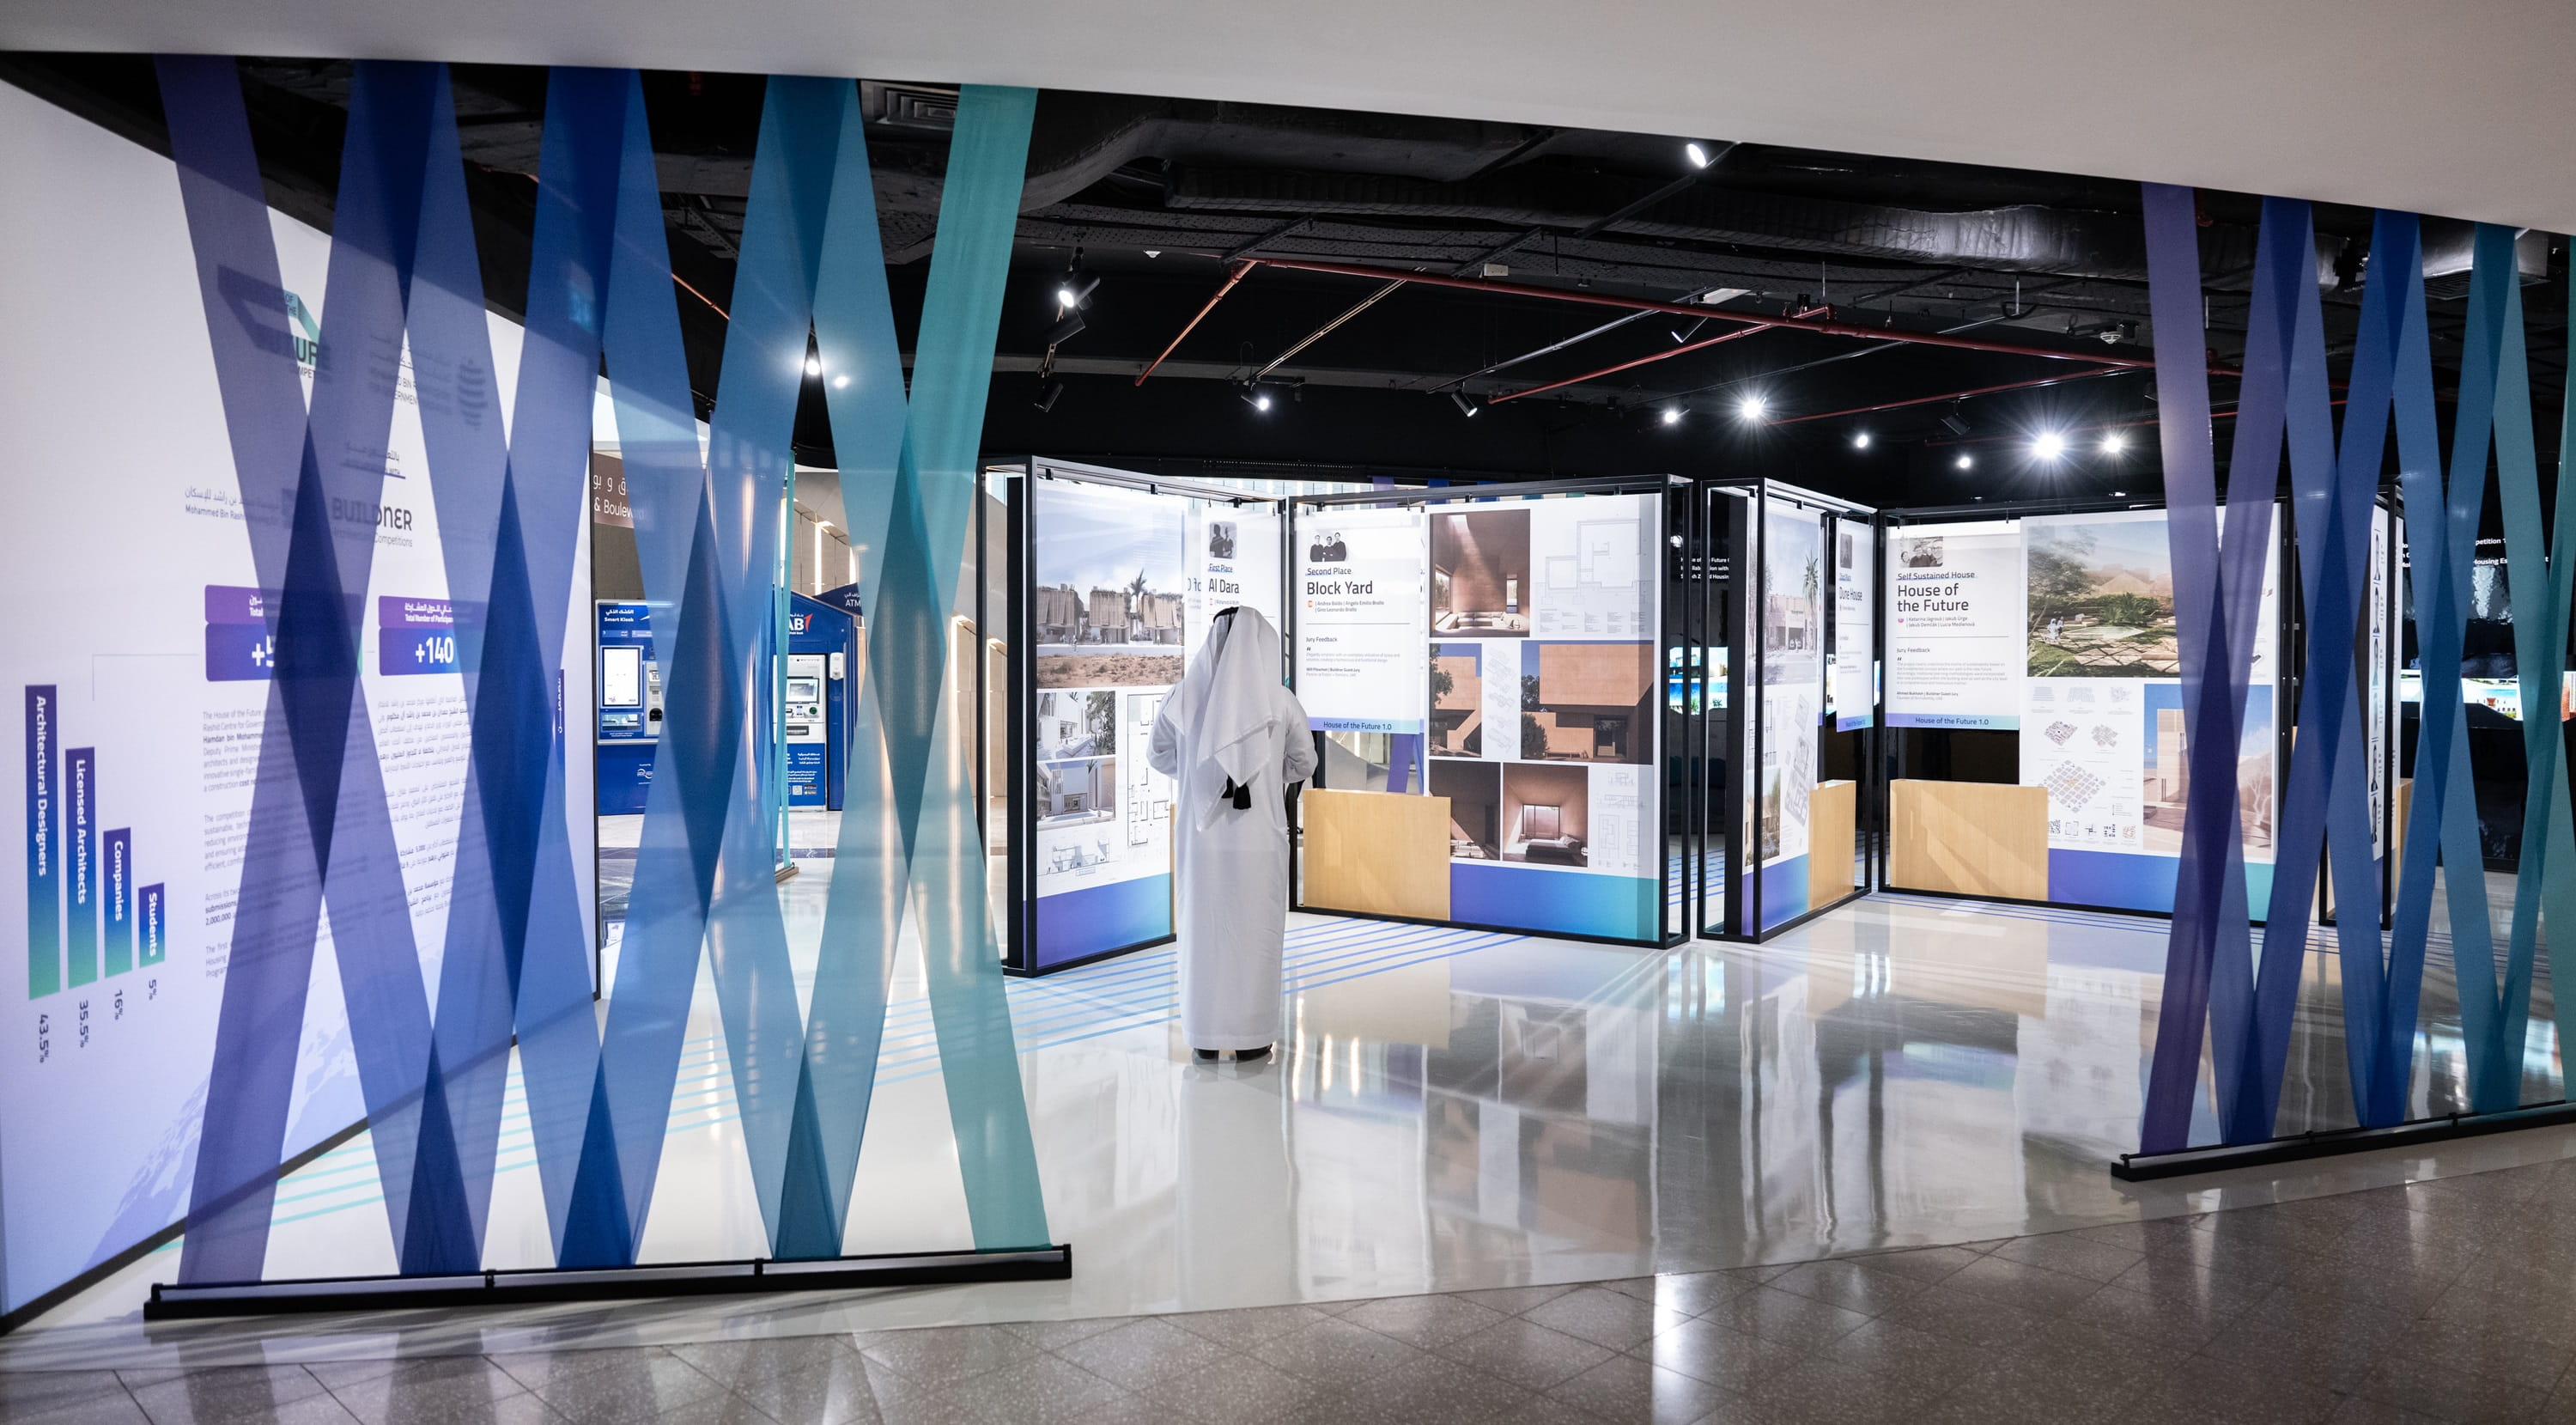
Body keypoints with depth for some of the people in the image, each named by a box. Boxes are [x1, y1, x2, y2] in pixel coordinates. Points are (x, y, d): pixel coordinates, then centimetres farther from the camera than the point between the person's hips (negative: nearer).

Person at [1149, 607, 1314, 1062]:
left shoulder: (1185, 695, -4)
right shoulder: (1280, 701, -9)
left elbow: (1159, 755, 9)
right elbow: (1303, 764, 4)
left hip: (1200, 832, 2)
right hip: (1258, 835, -2)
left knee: (1202, 927, 12)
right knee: (1254, 931, 9)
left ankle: (1205, 1035, 20)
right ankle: (1250, 1038, 15)